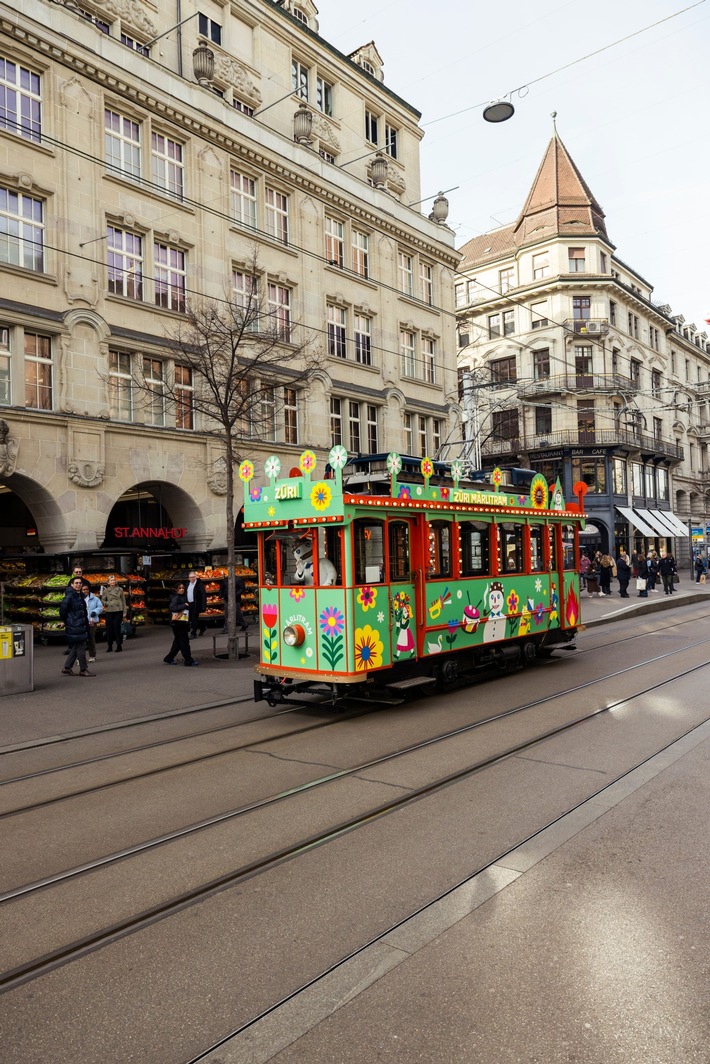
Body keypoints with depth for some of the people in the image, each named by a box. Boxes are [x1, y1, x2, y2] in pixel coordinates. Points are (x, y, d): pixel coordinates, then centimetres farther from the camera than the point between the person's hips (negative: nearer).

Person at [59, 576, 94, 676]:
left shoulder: (80, 596, 13)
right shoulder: (69, 596, -15)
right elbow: (63, 608, -18)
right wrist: (65, 621, -6)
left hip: (81, 626, 9)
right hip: (74, 627, -9)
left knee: (75, 648, 15)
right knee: (81, 648, -3)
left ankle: (67, 668, 23)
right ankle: (83, 670, 5)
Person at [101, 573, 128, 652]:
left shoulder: (120, 589, 3)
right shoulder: (105, 591, 5)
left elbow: (124, 601, 6)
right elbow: (103, 601, 13)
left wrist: (125, 613, 3)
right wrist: (106, 603, -10)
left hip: (118, 611, -2)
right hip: (109, 611, 2)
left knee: (117, 628, -4)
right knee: (109, 629, 2)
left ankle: (119, 645, 4)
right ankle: (110, 646, 14)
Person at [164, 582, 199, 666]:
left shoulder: (184, 597, 15)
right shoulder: (175, 598, -10)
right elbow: (172, 607, -26)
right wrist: (184, 605, -21)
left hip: (183, 623, 9)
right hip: (178, 623, -9)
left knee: (178, 642, 14)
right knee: (184, 641, -6)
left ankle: (169, 658, 23)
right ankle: (188, 660, -3)